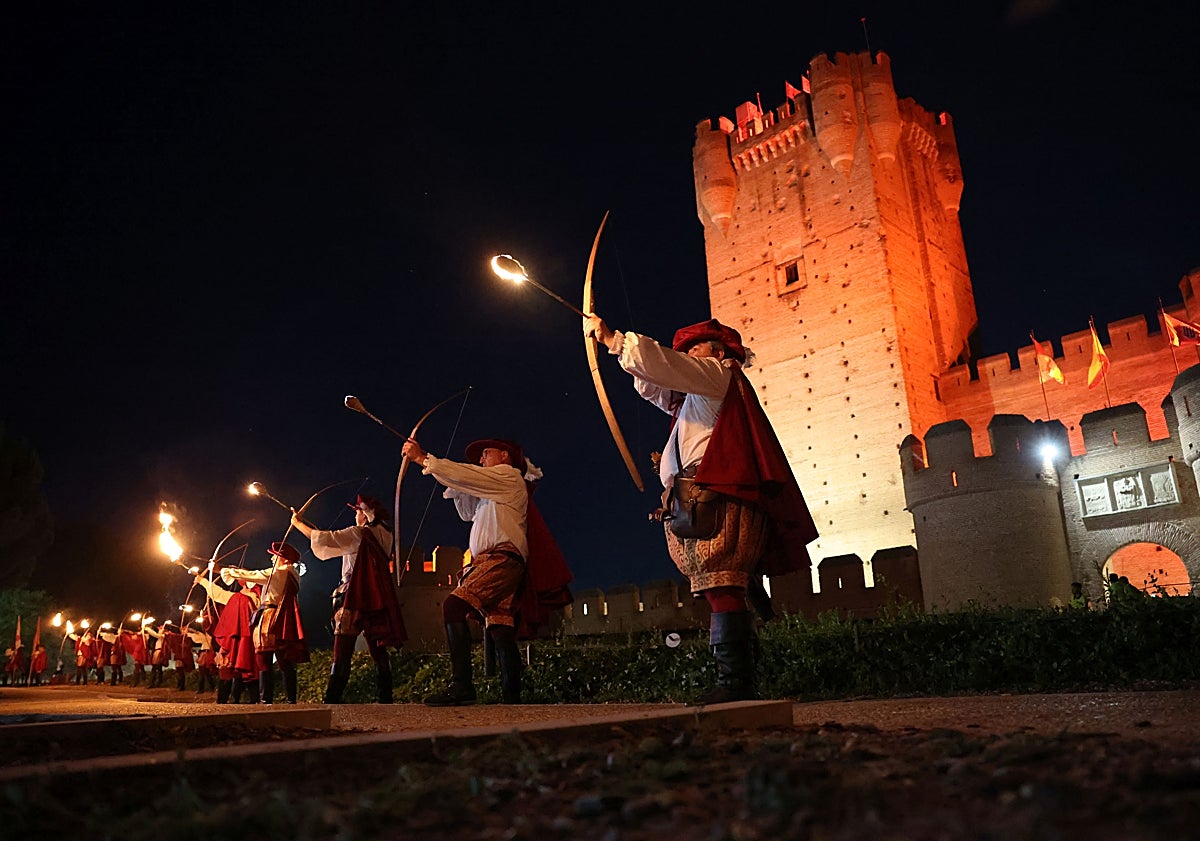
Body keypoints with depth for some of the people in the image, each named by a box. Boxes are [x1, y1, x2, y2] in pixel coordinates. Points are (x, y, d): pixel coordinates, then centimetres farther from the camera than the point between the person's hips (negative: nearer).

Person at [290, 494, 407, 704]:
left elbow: (324, 539, -2)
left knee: (342, 655, -7)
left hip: (355, 601, -7)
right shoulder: (384, 537, 14)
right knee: (379, 652, 8)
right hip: (377, 600, 7)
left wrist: (298, 524, 11)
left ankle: (332, 700, -10)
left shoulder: (358, 534, -6)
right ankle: (385, 698, 7)